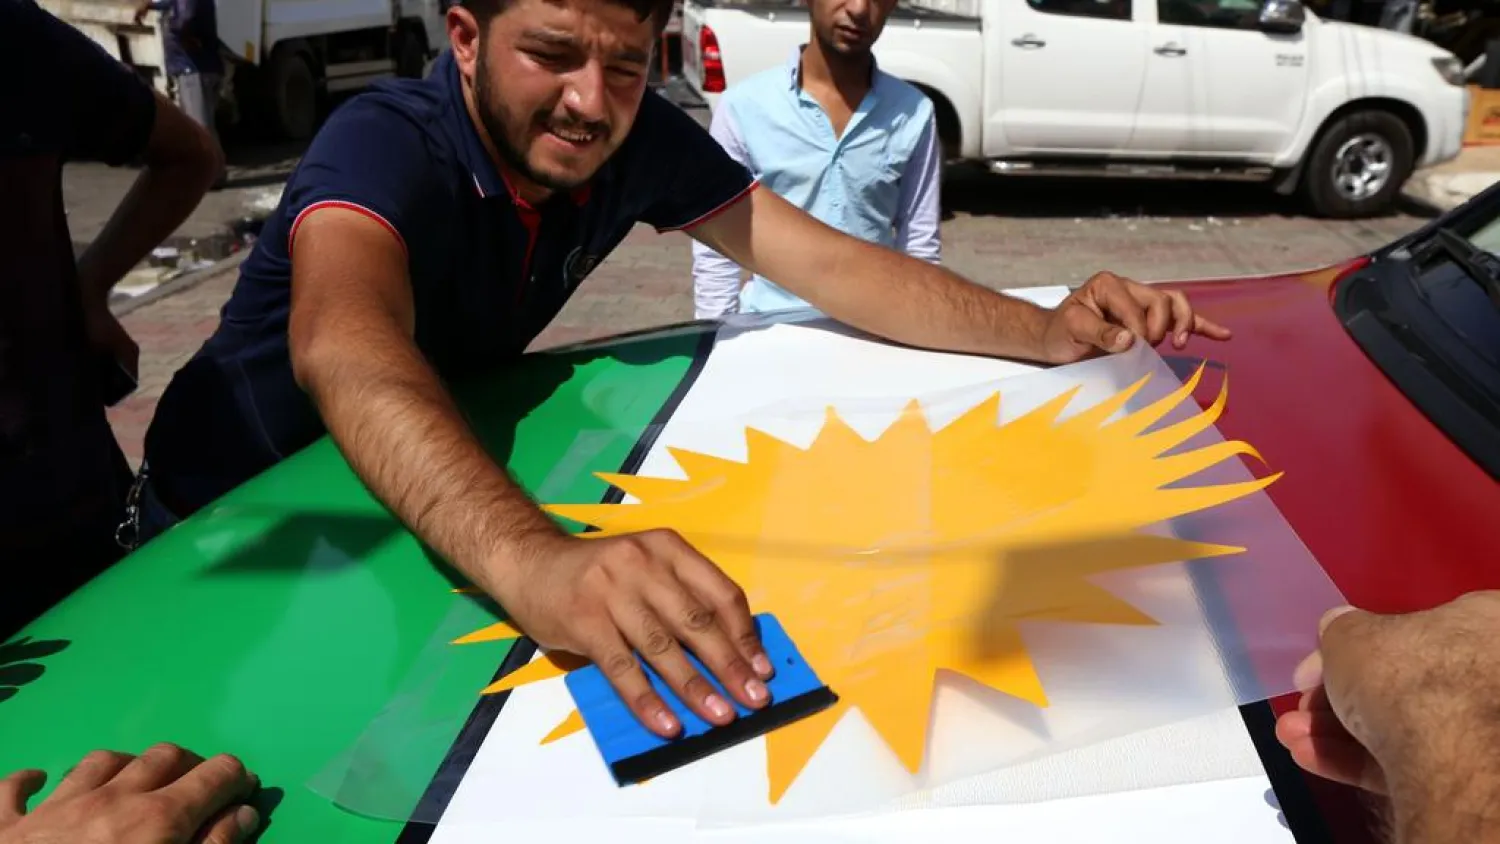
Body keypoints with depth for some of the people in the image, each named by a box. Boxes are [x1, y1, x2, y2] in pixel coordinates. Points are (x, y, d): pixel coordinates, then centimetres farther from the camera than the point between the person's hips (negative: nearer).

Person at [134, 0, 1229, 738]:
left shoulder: (638, 142, -16)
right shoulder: (385, 144, -32)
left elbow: (828, 263, -17)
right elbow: (347, 345, -52)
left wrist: (1047, 331, -30)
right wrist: (530, 559, -71)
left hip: (427, 491, 4)